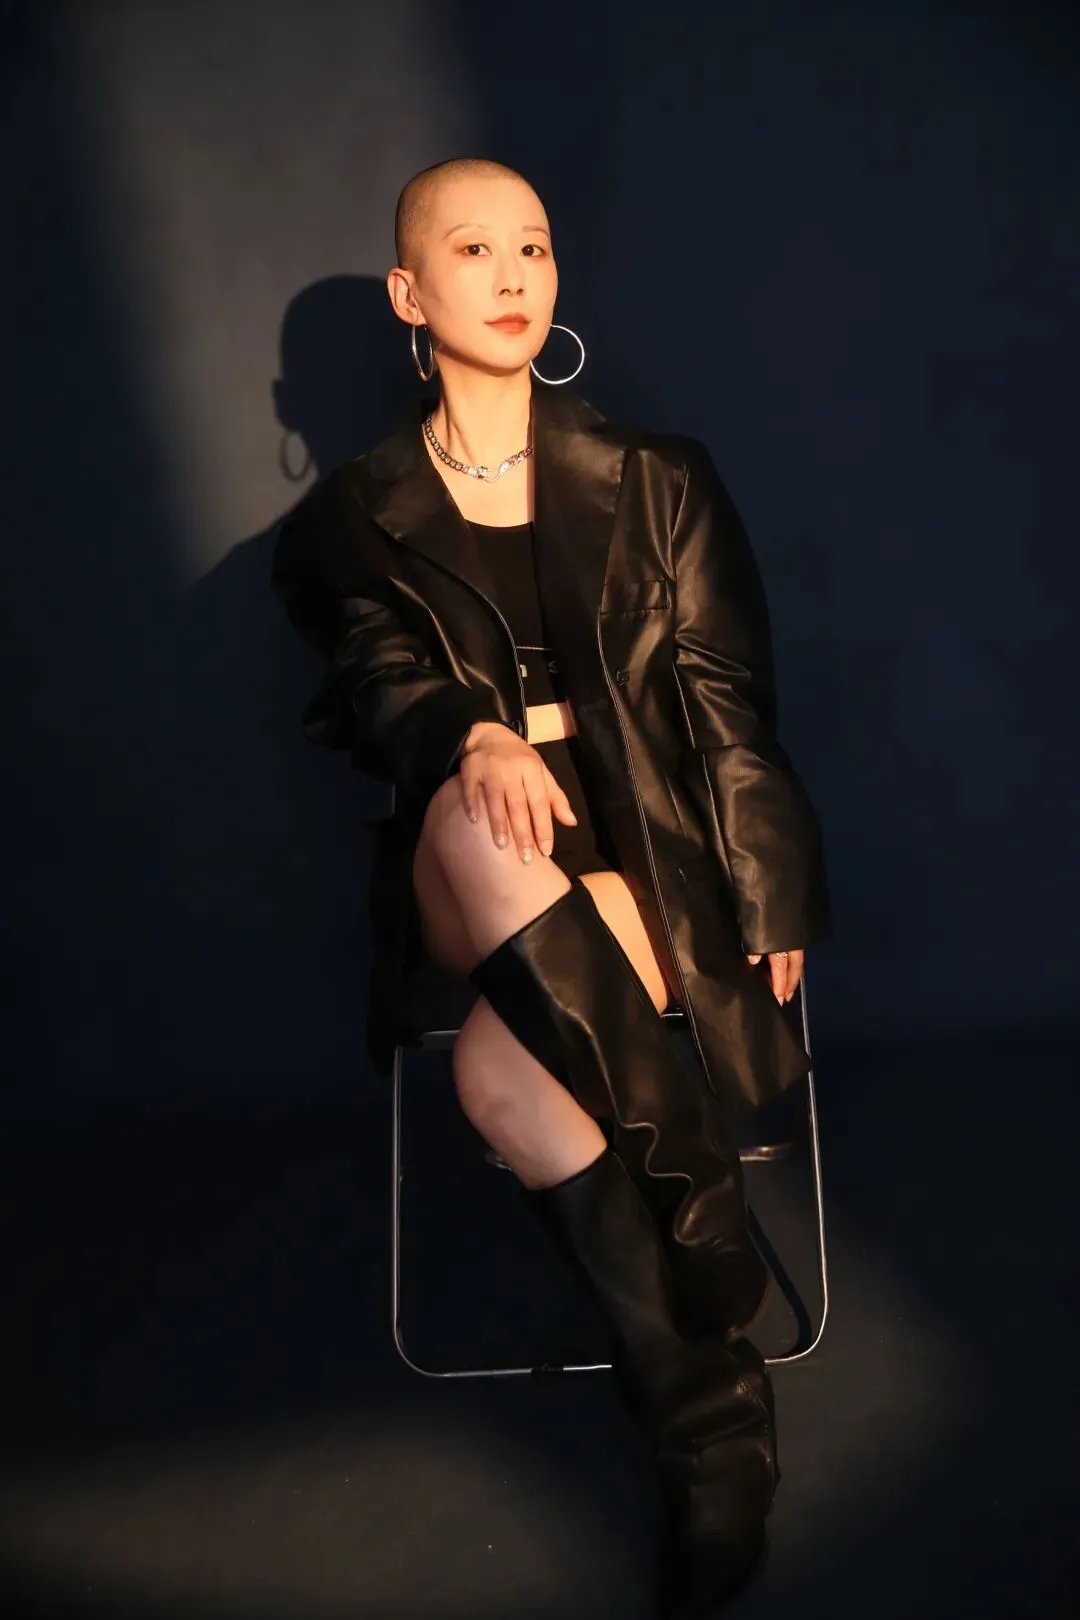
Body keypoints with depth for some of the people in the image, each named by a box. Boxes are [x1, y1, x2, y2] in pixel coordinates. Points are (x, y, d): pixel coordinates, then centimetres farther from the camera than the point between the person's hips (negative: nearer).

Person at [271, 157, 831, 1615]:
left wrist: (769, 908, -5)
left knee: (501, 1070, -32)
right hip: (468, 881, 1)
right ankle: (704, 1207, -25)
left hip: (652, 859, -1)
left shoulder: (659, 481, 13)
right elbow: (379, 688, -3)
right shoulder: (358, 516, 13)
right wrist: (471, 739, -27)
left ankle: (704, 1415, -14)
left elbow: (728, 708, 7)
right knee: (476, 816, -38)